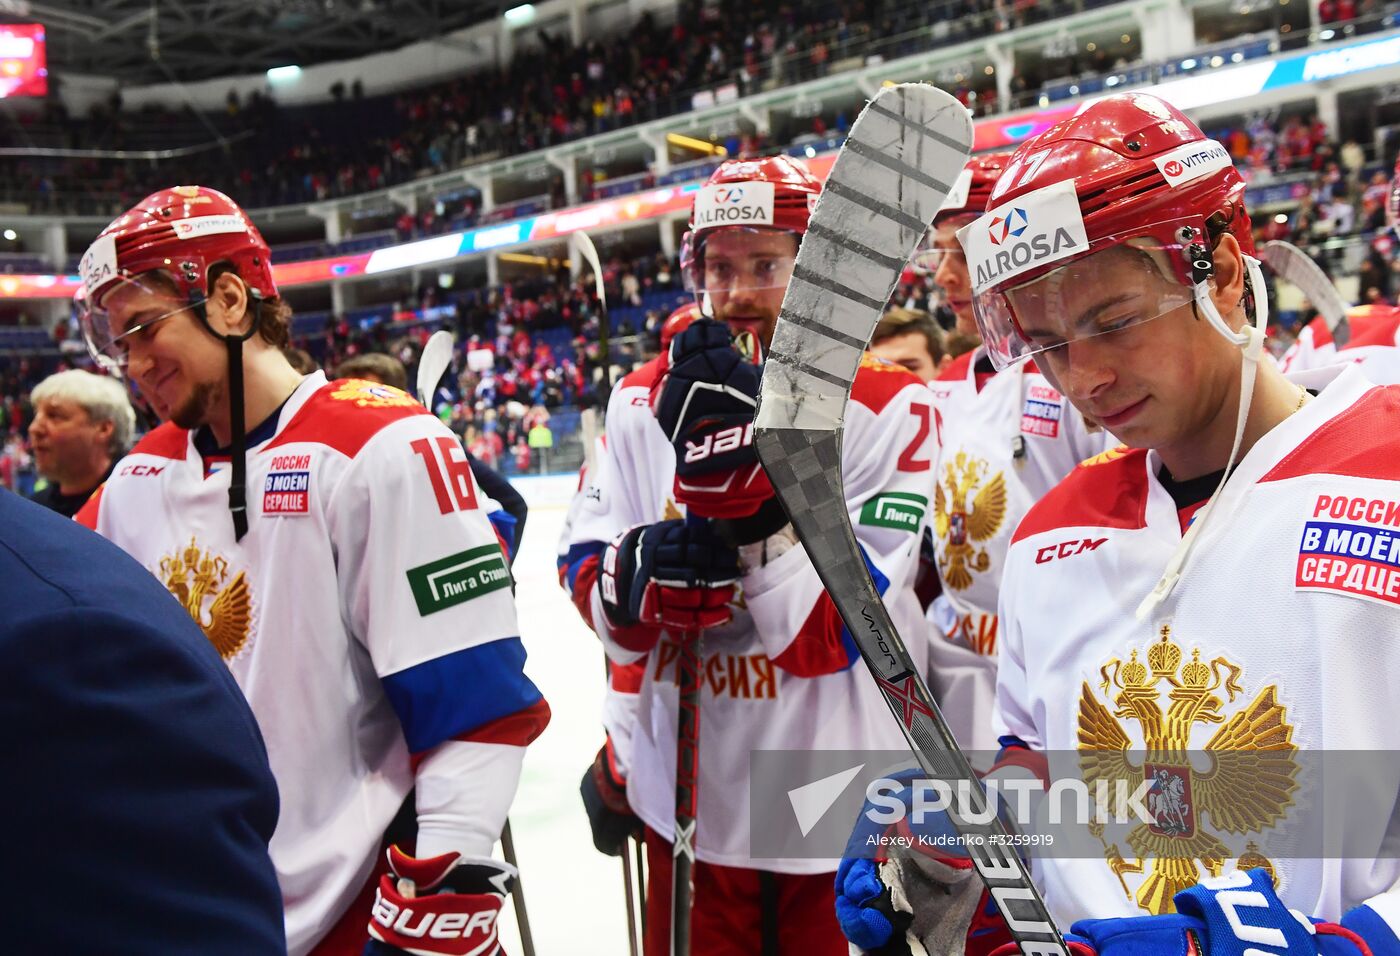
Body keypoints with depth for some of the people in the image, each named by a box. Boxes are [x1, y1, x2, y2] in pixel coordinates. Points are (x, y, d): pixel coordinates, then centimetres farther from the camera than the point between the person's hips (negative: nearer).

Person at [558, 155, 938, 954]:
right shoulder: (645, 399, 0)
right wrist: (649, 567, -23)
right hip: (689, 798, 3)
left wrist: (733, 463, -28)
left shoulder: (891, 406, -13)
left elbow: (842, 630, -19)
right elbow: (588, 581, 0)